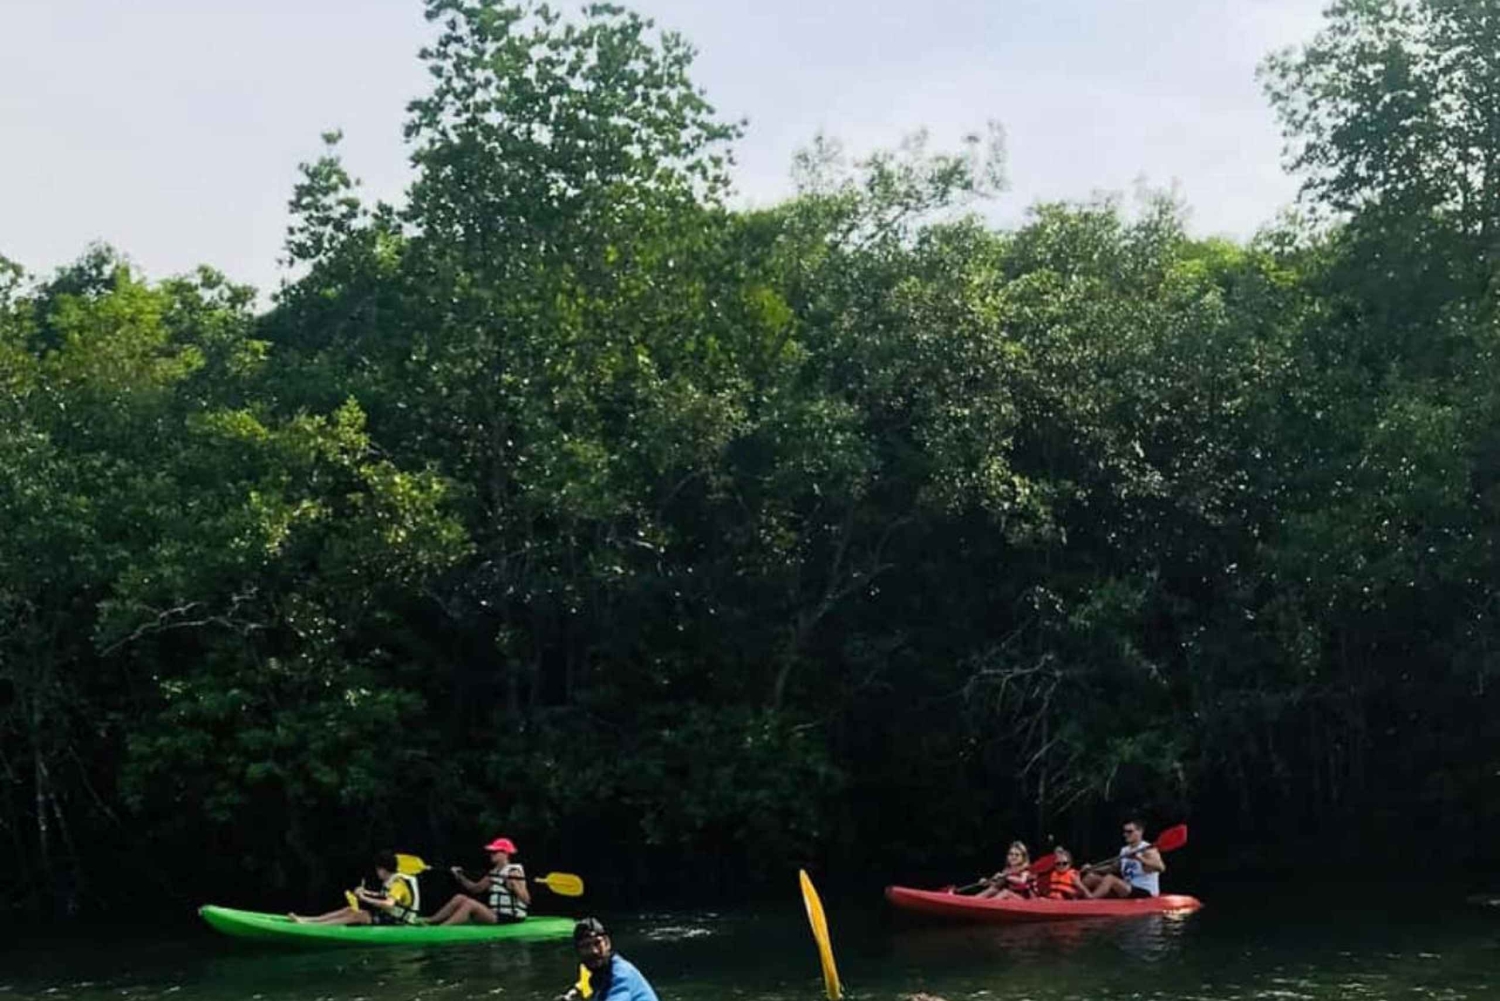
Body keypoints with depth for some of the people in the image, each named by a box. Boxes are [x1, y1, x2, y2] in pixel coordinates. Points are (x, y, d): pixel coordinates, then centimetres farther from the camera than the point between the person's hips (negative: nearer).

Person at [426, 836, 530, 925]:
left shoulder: (514, 872, -10)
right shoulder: (494, 872, 15)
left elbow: (526, 900, -16)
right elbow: (476, 888, 22)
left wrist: (514, 886, -31)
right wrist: (460, 877, 9)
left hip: (509, 919, -9)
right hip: (495, 915, 9)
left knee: (470, 904, -23)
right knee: (459, 898, 2)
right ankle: (429, 922, -4)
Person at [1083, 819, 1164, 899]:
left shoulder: (1147, 850, -9)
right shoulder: (1124, 851, 15)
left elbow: (1160, 867, -27)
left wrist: (1139, 858, -39)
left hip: (1144, 893, -8)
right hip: (1127, 890, 8)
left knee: (1110, 878, -30)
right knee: (1092, 877, -2)